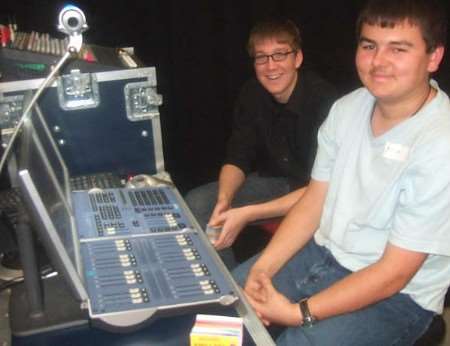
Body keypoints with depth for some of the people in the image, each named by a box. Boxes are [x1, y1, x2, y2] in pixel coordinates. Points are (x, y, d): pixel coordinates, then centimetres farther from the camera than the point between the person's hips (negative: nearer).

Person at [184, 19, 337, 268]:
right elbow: (237, 158, -1)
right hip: (273, 182, 6)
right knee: (196, 204, -10)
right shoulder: (252, 94, -4)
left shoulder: (323, 100, -24)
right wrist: (224, 198, -23)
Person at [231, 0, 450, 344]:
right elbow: (314, 200, 4)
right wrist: (263, 267, -8)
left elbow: (393, 274, -22)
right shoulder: (347, 108, -2)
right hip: (322, 252, 6)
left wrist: (298, 314, -22)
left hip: (396, 296, -6)